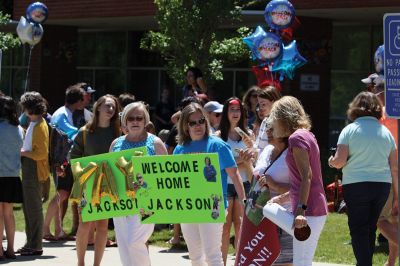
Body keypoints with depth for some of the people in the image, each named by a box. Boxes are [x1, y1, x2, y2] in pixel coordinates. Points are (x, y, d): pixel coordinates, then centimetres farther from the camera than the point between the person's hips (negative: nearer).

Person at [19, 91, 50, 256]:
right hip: (28, 170, 10)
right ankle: (31, 243, 23)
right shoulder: (33, 124, 15)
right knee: (28, 207, 15)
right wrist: (23, 151, 9)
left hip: (34, 170, -10)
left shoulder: (39, 126, -15)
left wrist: (23, 152, -12)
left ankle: (35, 246, -1)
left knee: (33, 208, -6)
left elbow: (41, 153, -21)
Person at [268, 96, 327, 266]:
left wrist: (301, 209, -27)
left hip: (308, 212, -10)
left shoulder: (296, 138, -10)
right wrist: (282, 198, 26)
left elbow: (306, 176, -20)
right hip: (317, 210, 10)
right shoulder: (307, 135, 19)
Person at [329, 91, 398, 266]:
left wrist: (331, 161, 12)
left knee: (359, 231, 0)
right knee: (371, 229, 16)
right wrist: (396, 196, 11)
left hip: (356, 185, -4)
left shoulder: (350, 130, -4)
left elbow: (339, 161, -11)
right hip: (382, 186, 4)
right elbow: (394, 168, 6)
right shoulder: (385, 132, 8)